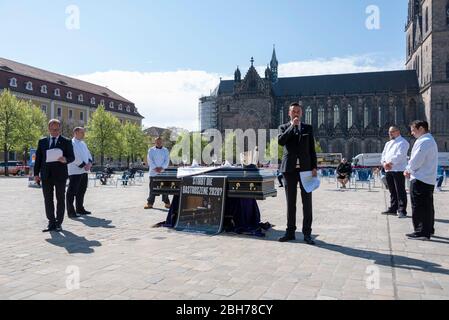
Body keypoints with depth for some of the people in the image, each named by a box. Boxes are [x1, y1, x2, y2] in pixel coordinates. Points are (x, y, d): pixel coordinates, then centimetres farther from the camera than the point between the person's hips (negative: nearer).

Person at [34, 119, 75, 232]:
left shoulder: (66, 142, 4)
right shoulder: (42, 141, 13)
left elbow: (72, 157, 1)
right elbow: (38, 158, 11)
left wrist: (65, 160, -22)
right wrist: (36, 173, 4)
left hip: (60, 175, -3)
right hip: (46, 175, 3)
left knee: (60, 199, 3)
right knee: (48, 200, 5)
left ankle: (59, 223, 12)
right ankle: (51, 223, 14)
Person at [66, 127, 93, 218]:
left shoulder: (83, 144, 18)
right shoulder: (71, 143, -9)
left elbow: (88, 154, 15)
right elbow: (75, 157, -18)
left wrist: (89, 163, -4)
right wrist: (84, 165, -17)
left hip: (84, 171, 9)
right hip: (75, 171, -9)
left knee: (82, 191, 15)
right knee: (72, 191, -6)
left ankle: (80, 209, 27)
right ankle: (70, 212, -3)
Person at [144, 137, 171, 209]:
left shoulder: (165, 150, 10)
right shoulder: (151, 150, 7)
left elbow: (167, 161, 0)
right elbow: (150, 160, -3)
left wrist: (161, 168, -13)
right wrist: (155, 168, -15)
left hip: (163, 172, 0)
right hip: (153, 172, 0)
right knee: (152, 188, 0)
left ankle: (167, 203, 7)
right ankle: (150, 203, 6)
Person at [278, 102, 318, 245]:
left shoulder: (308, 128, 11)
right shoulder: (284, 127, 9)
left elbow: (312, 149, 8)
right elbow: (281, 141, -12)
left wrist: (314, 167, -1)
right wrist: (292, 126, -11)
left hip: (305, 168, 0)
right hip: (289, 169, 0)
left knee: (307, 202, 1)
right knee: (290, 202, 7)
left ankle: (307, 233, 7)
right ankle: (290, 232, 15)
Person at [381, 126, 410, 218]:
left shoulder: (403, 142, -1)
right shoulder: (388, 143, 24)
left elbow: (400, 155, -14)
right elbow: (384, 155, 17)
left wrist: (390, 163, -17)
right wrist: (384, 163, -3)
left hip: (398, 170, -7)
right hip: (388, 170, 8)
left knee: (400, 191, -7)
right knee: (392, 191, 11)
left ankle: (402, 211, -5)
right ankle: (393, 209, 18)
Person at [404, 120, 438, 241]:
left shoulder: (423, 141, -17)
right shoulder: (431, 140, 17)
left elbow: (416, 161, -20)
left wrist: (408, 170, -2)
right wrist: (410, 170, 8)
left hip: (420, 179, -10)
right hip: (429, 179, 10)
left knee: (418, 206, -4)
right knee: (427, 206, 16)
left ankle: (422, 232, -1)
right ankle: (429, 229, 26)